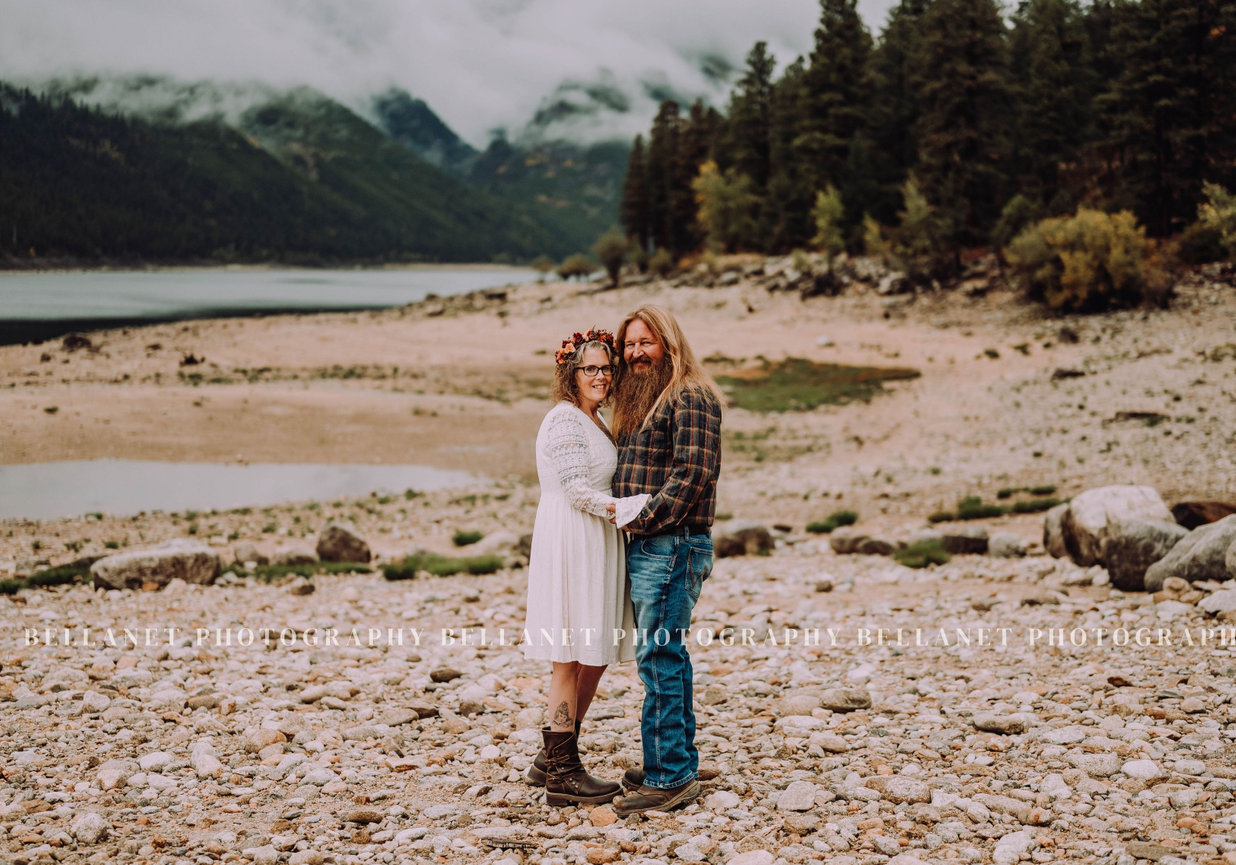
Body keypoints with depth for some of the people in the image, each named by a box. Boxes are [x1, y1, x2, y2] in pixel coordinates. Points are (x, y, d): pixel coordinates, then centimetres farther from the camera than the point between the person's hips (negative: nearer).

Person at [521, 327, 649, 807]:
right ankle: (562, 774, 3)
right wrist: (623, 509, -27)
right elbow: (575, 489, -19)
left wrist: (639, 507, 11)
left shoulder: (594, 421, 19)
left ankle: (553, 759, 23)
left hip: (594, 547, 10)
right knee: (571, 659, -4)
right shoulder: (564, 420, -12)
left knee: (593, 658, 13)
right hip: (570, 543, -10)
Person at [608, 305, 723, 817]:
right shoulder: (641, 400, 20)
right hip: (645, 545, 10)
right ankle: (680, 766, 21)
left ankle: (668, 778, -5)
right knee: (665, 655, 13)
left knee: (658, 655, -10)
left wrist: (646, 517, -18)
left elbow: (693, 470, -18)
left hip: (672, 545, -10)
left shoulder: (690, 397, -10)